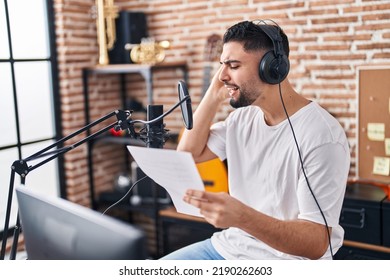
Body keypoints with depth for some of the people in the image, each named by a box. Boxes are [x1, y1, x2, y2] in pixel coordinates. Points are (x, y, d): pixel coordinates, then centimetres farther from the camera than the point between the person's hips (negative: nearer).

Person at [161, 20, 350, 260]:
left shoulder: (322, 136, -21)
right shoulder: (242, 117, 3)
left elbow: (317, 243, -24)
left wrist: (240, 216, -39)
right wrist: (215, 96, -1)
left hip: (284, 258, -7)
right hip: (229, 246, 7)